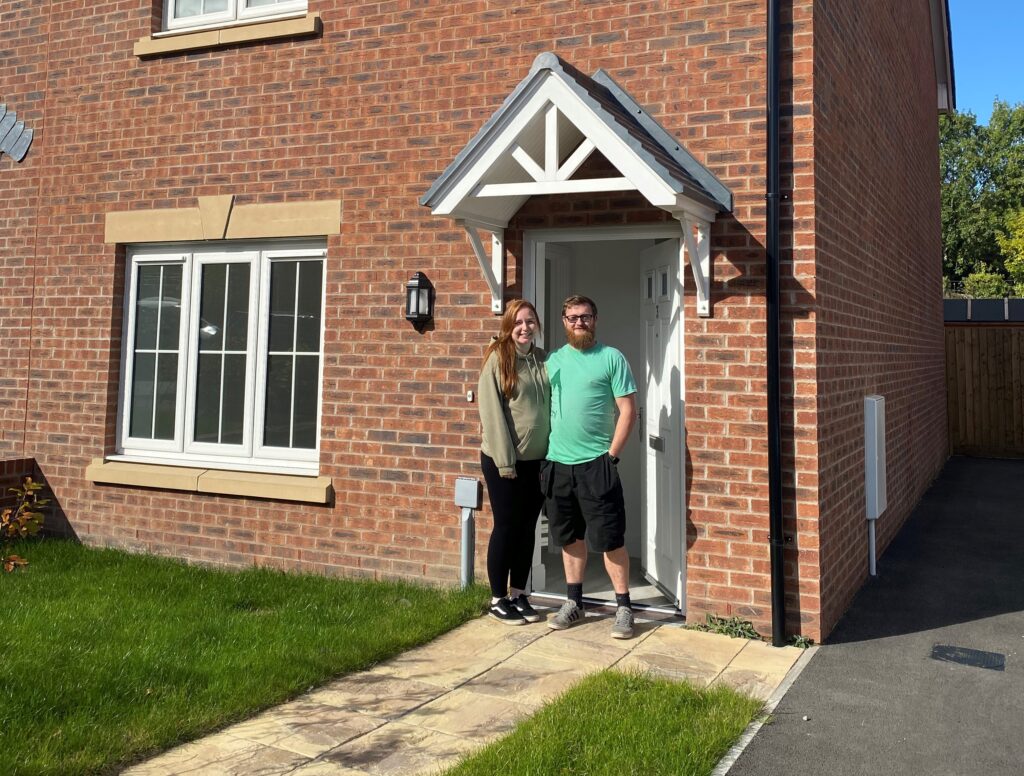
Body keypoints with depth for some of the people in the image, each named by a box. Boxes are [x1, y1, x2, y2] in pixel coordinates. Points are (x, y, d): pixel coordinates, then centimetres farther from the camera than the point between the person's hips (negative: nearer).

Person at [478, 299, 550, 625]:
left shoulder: (544, 360, 8)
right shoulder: (497, 359, -8)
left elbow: (551, 405, 8)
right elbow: (491, 411, -12)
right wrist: (505, 461, -16)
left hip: (538, 460, 5)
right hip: (503, 460, -5)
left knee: (527, 528, 11)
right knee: (506, 527, 3)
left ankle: (518, 594, 23)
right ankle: (498, 599, 15)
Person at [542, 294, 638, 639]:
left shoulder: (612, 358, -3)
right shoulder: (554, 360, 11)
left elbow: (628, 409, -6)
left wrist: (611, 454, -11)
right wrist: (544, 452, 8)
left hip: (595, 464, -5)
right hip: (558, 463, 5)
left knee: (610, 538, -2)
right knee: (570, 536, 14)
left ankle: (623, 607, 9)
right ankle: (573, 603, 25)